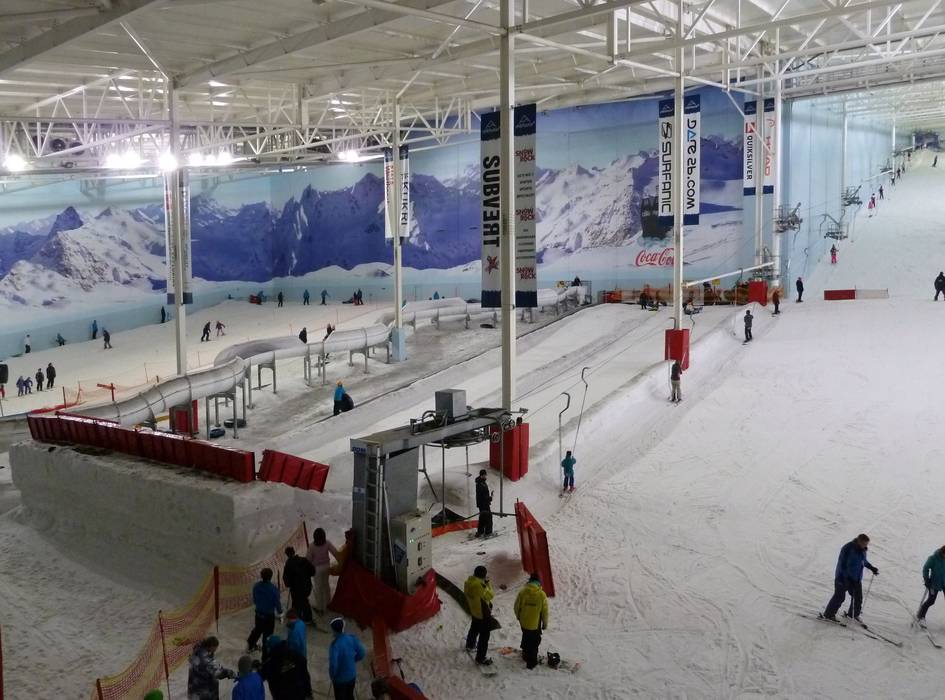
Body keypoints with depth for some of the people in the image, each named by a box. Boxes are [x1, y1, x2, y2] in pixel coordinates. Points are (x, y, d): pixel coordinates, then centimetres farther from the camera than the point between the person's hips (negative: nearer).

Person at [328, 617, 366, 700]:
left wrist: (332, 676, -12)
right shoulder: (352, 638, -12)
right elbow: (361, 654, -2)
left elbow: (333, 664, -31)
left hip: (340, 678, -5)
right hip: (352, 675, 5)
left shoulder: (335, 644, -29)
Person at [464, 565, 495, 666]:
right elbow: (490, 595, -22)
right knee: (484, 635, 4)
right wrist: (488, 583, -13)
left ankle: (470, 645, 55)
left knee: (474, 628, 32)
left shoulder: (469, 582, -8)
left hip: (474, 611, 9)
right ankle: (480, 658, 12)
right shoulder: (480, 585, -34)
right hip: (483, 614, -9)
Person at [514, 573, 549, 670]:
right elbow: (545, 611, -7)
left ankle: (526, 654, 42)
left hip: (524, 622, 3)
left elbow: (516, 607, -1)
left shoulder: (522, 592, -11)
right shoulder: (542, 594, -14)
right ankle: (531, 662, 11)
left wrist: (518, 617, 18)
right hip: (535, 624, -2)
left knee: (526, 639, 25)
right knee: (534, 642, 10)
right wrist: (545, 623, 7)